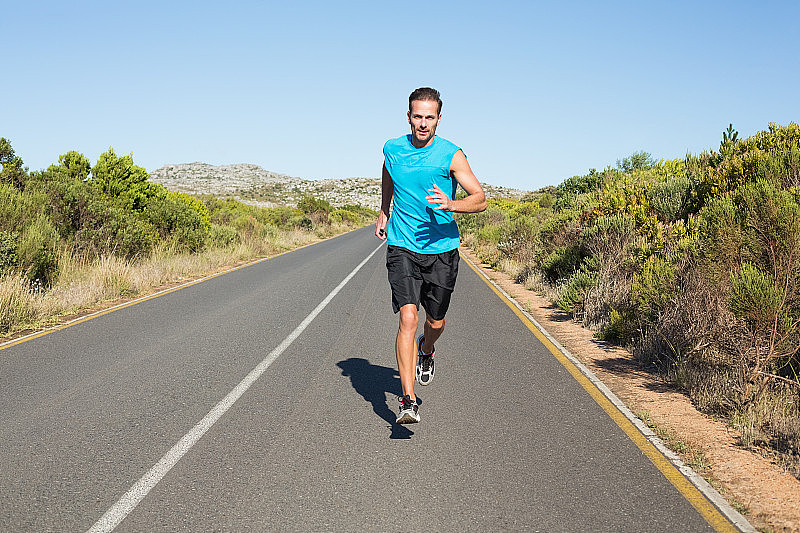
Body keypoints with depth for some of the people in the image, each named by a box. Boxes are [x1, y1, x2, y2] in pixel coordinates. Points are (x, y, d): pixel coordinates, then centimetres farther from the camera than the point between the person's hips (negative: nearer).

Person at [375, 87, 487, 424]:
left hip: (442, 250, 0)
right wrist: (383, 213, 30)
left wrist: (451, 204, -29)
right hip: (402, 248, 0)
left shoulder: (451, 155, -7)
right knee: (408, 318, -17)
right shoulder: (392, 149, 2)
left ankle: (426, 351, 50)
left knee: (435, 322, 13)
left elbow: (480, 199, -11)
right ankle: (408, 400, -17)